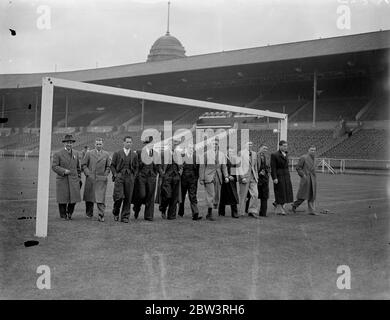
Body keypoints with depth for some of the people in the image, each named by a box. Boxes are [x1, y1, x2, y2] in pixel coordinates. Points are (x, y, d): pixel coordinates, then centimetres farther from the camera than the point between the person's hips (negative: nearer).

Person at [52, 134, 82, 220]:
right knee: (63, 199, 2)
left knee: (74, 199, 1)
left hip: (74, 180, 3)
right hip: (62, 180, -3)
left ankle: (69, 213, 24)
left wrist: (79, 178, 14)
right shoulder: (58, 154, -1)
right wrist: (64, 171, -20)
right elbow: (54, 166, -7)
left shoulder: (75, 154, 13)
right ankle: (63, 215, 19)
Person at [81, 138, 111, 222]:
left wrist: (105, 175, 1)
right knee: (89, 197, 9)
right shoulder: (89, 153, 5)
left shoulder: (106, 154, 8)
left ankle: (101, 215, -7)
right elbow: (83, 165, 5)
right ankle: (89, 213, 25)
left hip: (101, 179, -1)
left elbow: (108, 166, 14)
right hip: (90, 178, 1)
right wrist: (88, 173, -6)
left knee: (101, 197, -8)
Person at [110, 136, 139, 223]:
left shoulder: (134, 155, 12)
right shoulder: (117, 153, 7)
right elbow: (112, 165, 9)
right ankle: (116, 213, 14)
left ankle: (125, 217, 9)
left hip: (130, 178, 2)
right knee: (119, 197, -11)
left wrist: (133, 176, 5)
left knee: (128, 198, 0)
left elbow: (136, 167, 16)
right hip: (119, 177, -2)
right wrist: (115, 174, -3)